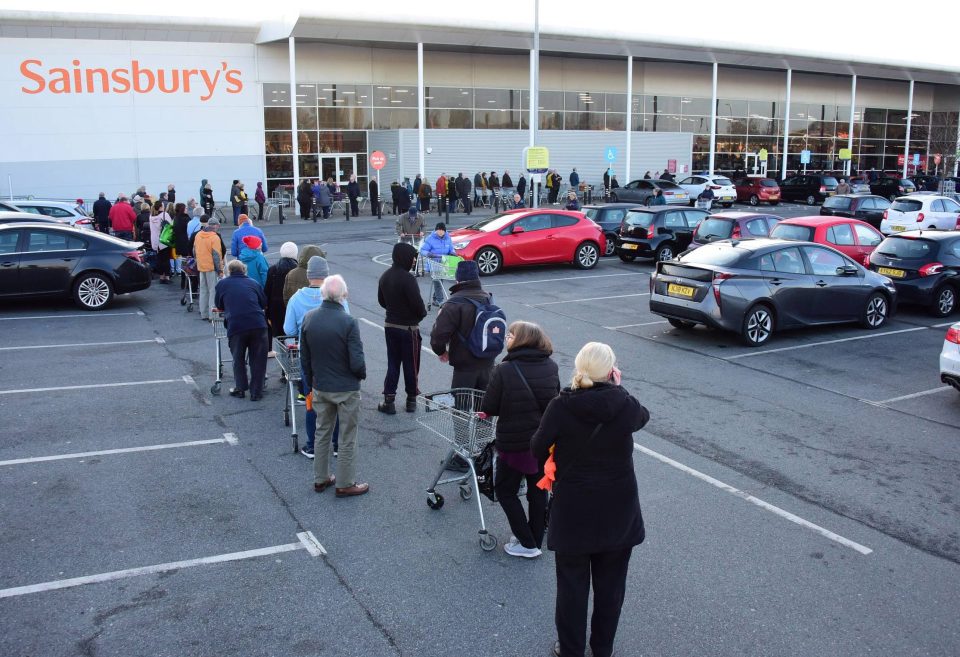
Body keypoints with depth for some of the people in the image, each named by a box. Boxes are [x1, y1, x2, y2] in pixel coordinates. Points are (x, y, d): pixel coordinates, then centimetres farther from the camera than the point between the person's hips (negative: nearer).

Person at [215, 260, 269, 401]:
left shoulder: (222, 284, 13)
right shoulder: (254, 283, 17)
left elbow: (219, 305, 23)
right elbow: (264, 304, 24)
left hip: (235, 325, -1)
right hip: (258, 324, 1)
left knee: (238, 359, 18)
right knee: (258, 360, 10)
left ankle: (240, 388, 23)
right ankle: (256, 392, 12)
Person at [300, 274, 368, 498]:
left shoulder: (308, 318, -6)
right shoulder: (348, 323, -23)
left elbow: (304, 357, 3)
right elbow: (357, 363, -21)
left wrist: (311, 382, 16)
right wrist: (362, 375, 1)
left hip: (320, 388, 5)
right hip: (346, 389, -5)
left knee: (322, 432, 21)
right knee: (347, 438, 9)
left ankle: (320, 479, 32)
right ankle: (345, 484, 19)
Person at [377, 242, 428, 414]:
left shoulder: (385, 276, 3)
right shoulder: (408, 279, -21)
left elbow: (381, 301, 12)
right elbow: (417, 303, -22)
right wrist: (422, 313, -2)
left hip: (390, 325, 7)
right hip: (408, 327, -7)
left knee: (393, 363, 12)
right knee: (411, 364, 7)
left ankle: (389, 400, 9)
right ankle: (411, 399, 18)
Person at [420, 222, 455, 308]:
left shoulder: (448, 238, 8)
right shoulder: (430, 238, -7)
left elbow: (451, 249, 19)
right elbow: (422, 250, -8)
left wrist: (452, 253, -4)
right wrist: (428, 254, -28)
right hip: (433, 264, -5)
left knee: (440, 280, 11)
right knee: (437, 280, -16)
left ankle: (435, 299, 25)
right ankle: (440, 300, -16)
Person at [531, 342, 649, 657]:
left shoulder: (560, 407, -17)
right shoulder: (625, 405, -13)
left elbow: (538, 449, -5)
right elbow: (643, 417, 11)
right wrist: (617, 389, 19)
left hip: (573, 510, -1)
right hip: (618, 511, 1)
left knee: (572, 584, 15)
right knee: (610, 583, 19)